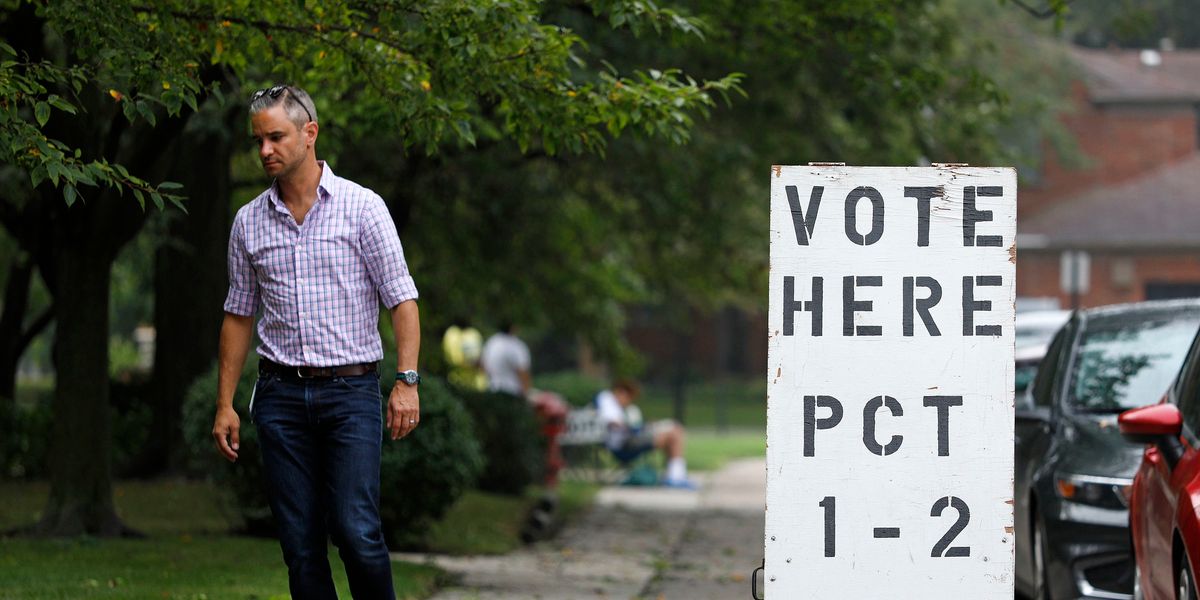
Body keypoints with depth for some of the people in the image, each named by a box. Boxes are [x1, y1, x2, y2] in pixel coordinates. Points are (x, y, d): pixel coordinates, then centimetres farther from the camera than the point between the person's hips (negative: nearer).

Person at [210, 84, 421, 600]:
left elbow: (401, 298, -4)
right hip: (280, 396, 4)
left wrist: (407, 381, -15)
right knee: (300, 543, 1)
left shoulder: (361, 207, -2)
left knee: (356, 532, -13)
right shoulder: (249, 222, 9)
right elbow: (239, 315, 15)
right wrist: (225, 403, 10)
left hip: (351, 390, -4)